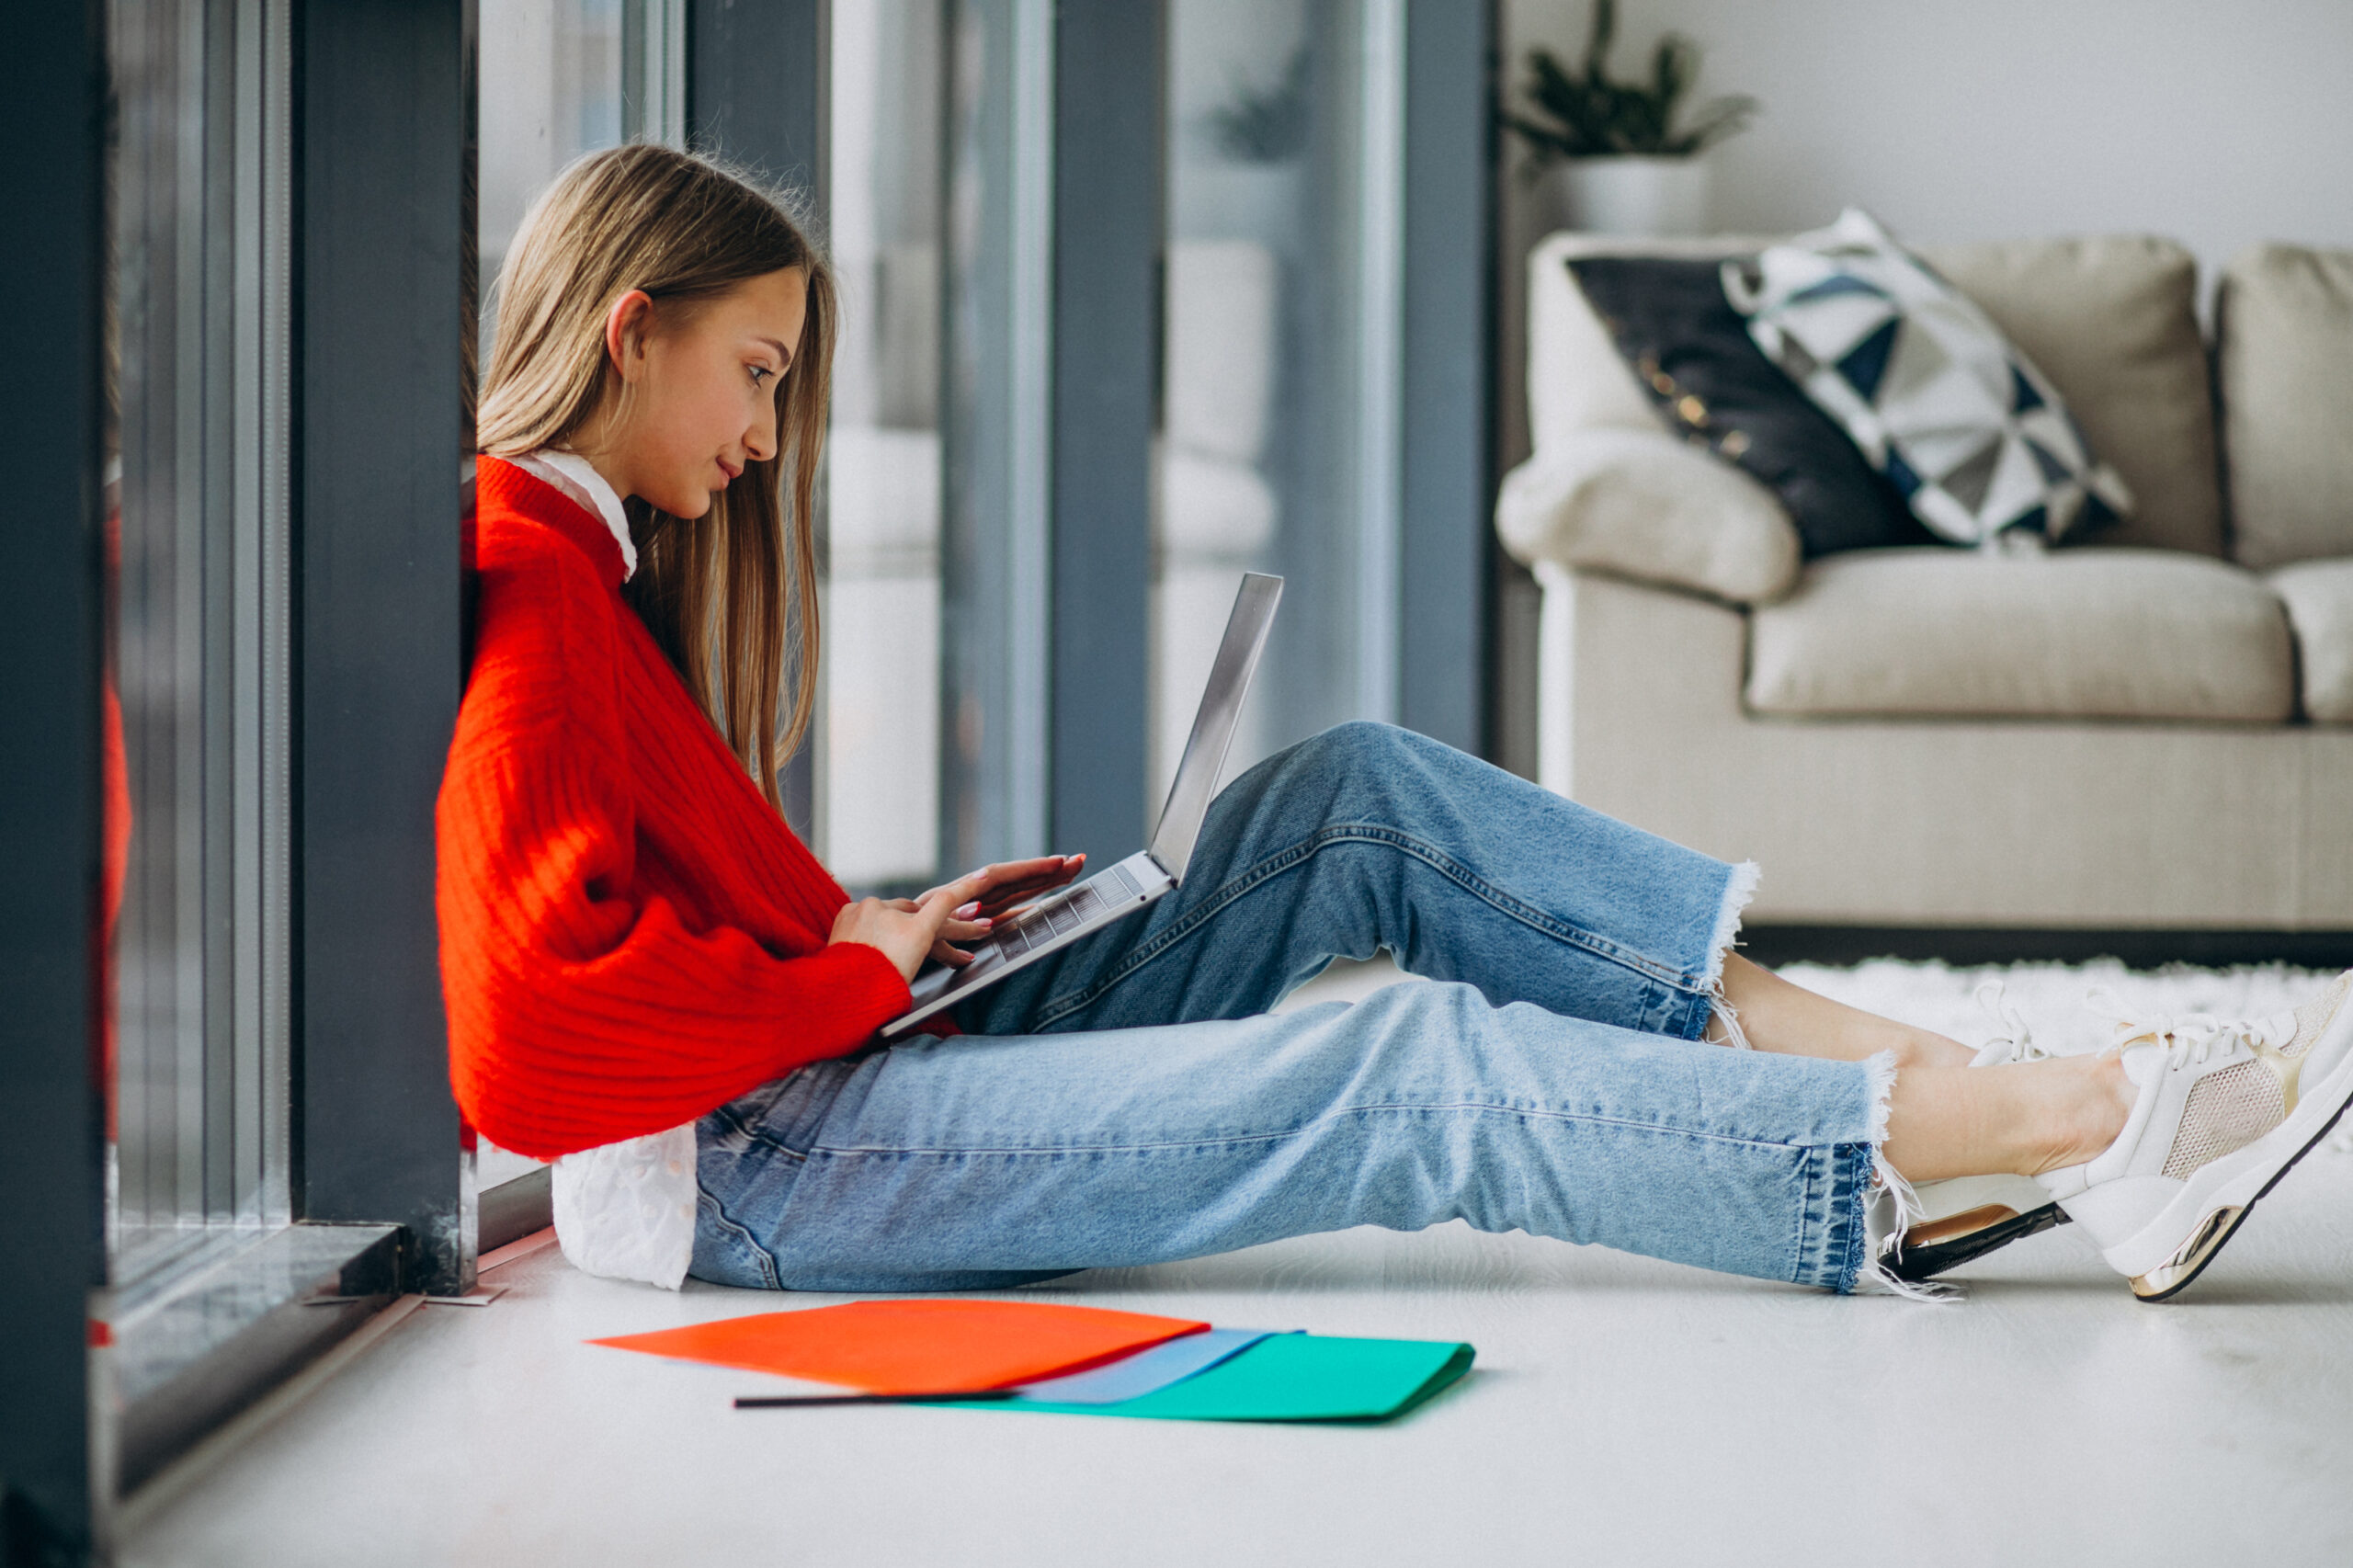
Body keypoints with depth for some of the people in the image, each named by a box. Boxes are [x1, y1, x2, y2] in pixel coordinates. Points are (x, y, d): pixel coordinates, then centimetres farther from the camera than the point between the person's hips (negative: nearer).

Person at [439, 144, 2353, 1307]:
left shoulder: (589, 567, 19)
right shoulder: (521, 573, -13)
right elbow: (555, 972, -24)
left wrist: (881, 928, 5)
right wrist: (857, 968, -11)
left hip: (825, 1070, 10)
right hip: (720, 1162, -10)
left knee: (1348, 798, 2)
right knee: (1415, 1070, -19)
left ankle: (1929, 1105, -7)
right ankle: (2090, 1128, -18)